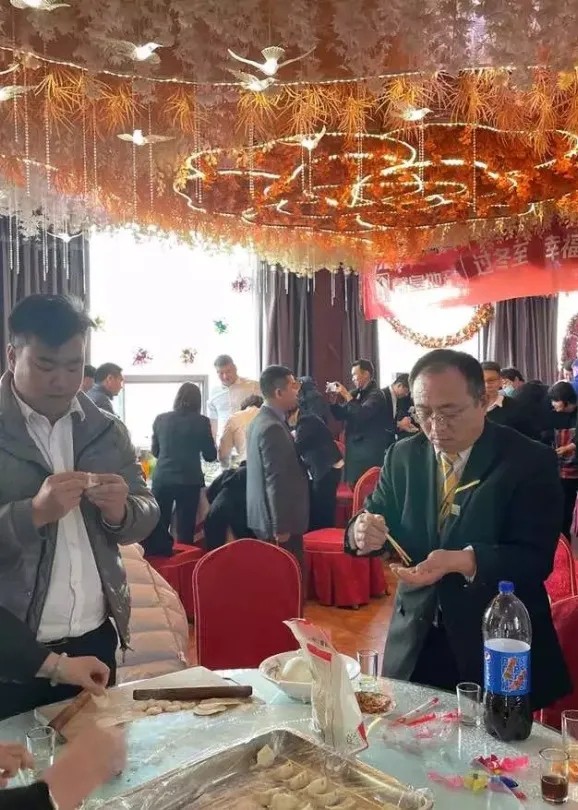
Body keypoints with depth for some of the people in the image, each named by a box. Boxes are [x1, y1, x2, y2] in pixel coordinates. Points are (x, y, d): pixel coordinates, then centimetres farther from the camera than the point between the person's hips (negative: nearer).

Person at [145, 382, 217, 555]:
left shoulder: (160, 419, 4)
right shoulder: (201, 421, -4)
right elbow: (210, 456, 4)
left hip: (162, 479, 2)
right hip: (189, 481, -2)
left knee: (158, 527, 9)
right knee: (185, 528, 5)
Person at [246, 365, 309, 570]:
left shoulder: (260, 421, 10)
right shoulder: (273, 428, -21)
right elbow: (276, 481, -23)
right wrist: (281, 527, -20)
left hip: (264, 518, 10)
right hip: (277, 522, -10)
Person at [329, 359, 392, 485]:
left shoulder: (376, 395, -11)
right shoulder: (356, 393, 11)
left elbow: (362, 414, -26)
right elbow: (340, 415, 15)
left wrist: (347, 396, -21)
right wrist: (333, 400, -2)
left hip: (369, 452, -7)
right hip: (354, 448, 8)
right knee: (354, 486, 10)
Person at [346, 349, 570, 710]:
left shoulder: (531, 461, -11)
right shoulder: (403, 456, 1)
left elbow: (536, 558, -17)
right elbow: (378, 516, 3)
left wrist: (463, 561, -33)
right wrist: (363, 531, -21)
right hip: (416, 641, 3)